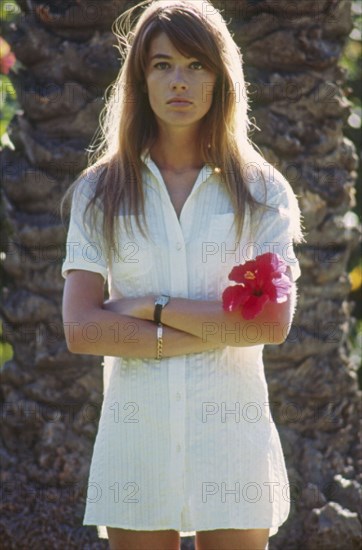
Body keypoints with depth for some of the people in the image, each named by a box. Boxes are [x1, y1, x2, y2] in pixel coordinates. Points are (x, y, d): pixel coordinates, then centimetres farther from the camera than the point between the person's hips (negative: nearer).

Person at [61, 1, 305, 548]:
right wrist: (216, 330, -10)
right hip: (136, 437, 0)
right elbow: (81, 329, -5)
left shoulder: (261, 192, 5)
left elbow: (273, 323, -8)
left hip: (231, 437, 0)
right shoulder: (101, 192, 6)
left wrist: (154, 307, -10)